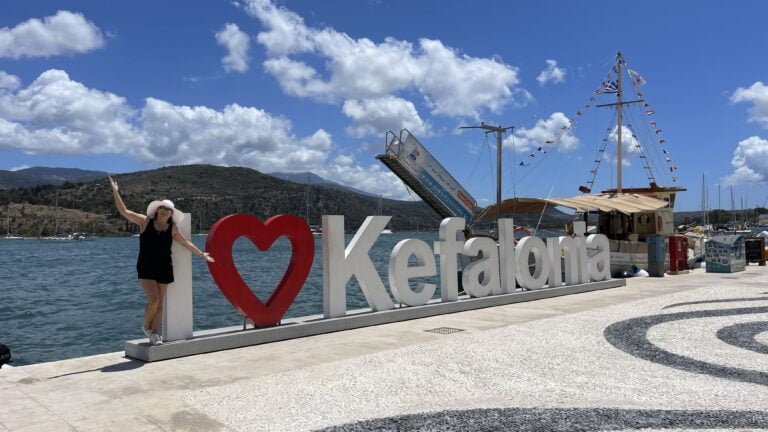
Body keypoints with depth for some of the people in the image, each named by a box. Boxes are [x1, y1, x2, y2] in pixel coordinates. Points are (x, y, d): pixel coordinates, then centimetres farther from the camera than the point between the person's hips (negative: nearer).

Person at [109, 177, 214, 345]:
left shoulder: (172, 229, 5)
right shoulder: (145, 221, 0)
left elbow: (186, 242, 15)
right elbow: (124, 211, -3)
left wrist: (201, 254, 19)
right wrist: (115, 192, -9)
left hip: (164, 268, 3)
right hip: (146, 268, -3)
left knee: (160, 303, 6)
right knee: (153, 300, -14)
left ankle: (154, 333, 19)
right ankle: (146, 327, 14)